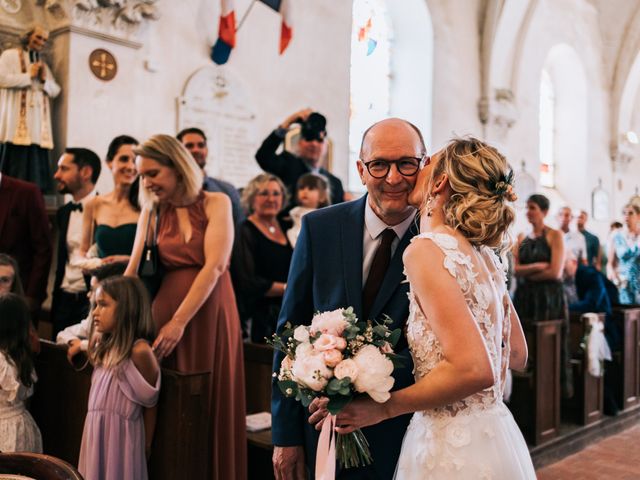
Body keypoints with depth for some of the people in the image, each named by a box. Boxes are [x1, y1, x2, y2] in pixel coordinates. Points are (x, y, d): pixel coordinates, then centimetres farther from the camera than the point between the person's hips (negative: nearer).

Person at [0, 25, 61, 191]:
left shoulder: (43, 64, 25)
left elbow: (55, 91, 20)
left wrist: (44, 80, 1)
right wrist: (29, 76, -3)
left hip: (38, 121, 5)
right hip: (17, 119, -5)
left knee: (36, 161, -3)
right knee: (17, 158, -13)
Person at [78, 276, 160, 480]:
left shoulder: (139, 351, -18)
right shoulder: (101, 346, 6)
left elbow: (149, 404, -11)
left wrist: (146, 446, -4)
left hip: (121, 438, -7)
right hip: (95, 436, 7)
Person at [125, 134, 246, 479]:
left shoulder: (216, 203, -3)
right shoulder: (152, 211, 8)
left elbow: (214, 266, -13)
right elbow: (133, 270, 0)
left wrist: (179, 322, -18)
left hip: (210, 314, -3)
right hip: (166, 310, 3)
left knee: (211, 406, 5)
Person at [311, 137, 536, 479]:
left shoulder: (426, 248, -19)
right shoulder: (483, 254, 4)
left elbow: (473, 369, -27)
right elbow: (516, 355, 13)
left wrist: (383, 407, -17)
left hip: (454, 450, -7)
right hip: (494, 437, 7)